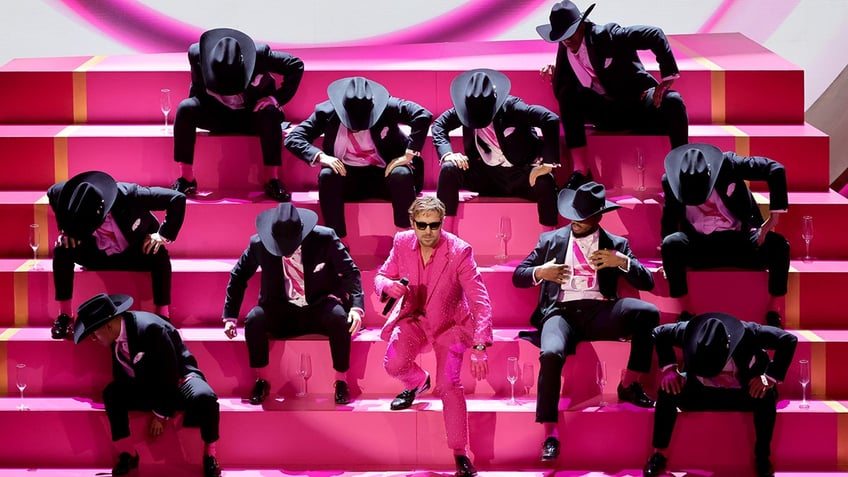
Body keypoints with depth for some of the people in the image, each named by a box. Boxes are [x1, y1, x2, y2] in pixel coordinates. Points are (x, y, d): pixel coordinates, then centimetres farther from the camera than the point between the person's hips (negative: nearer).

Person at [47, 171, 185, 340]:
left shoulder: (129, 195, -34)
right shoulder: (76, 199, -26)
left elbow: (177, 199, -29)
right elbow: (53, 192, -1)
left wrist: (163, 234, -27)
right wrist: (66, 230, -9)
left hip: (136, 254, -2)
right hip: (97, 256, 2)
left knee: (160, 256, -34)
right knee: (62, 250, -24)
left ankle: (163, 317, -23)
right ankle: (65, 315, -15)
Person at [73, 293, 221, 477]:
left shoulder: (150, 328, -30)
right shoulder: (118, 329, -6)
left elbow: (169, 373, -26)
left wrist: (160, 414, -19)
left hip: (178, 380, -6)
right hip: (149, 384, 6)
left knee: (205, 398, -37)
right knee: (112, 393, -19)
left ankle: (209, 455, -14)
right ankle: (127, 454, -8)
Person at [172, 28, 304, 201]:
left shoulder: (260, 54, -27)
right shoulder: (197, 55, -21)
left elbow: (296, 65, -16)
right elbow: (198, 90, -2)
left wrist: (277, 98, -22)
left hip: (252, 115, -1)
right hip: (217, 116, 1)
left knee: (270, 113, -35)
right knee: (185, 108, -27)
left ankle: (273, 181, -30)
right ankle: (186, 180, -22)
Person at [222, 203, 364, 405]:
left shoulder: (324, 239, -14)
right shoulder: (259, 244, -11)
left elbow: (351, 272, -6)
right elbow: (238, 276, 4)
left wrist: (357, 307, -22)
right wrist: (230, 316, 0)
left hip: (320, 307, -1)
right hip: (281, 311, 1)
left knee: (340, 318, -34)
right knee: (253, 319, -30)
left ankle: (341, 383, -16)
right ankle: (261, 382, -9)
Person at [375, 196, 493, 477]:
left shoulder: (459, 251, -23)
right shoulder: (402, 243, -10)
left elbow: (480, 301, -26)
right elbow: (380, 277, 2)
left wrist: (479, 348, -36)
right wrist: (390, 286, -26)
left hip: (449, 322, -3)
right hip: (413, 317, 3)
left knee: (449, 385, -19)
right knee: (394, 364, -22)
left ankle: (460, 454, -3)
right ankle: (418, 383, 19)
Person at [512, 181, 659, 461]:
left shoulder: (616, 244, 17)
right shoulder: (551, 240, 18)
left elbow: (647, 283, 9)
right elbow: (518, 277, 18)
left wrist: (623, 262, -9)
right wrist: (540, 272, -4)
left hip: (598, 311, 1)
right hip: (562, 312, -1)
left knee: (648, 313, -28)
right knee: (551, 354, -35)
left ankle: (630, 385, -8)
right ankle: (550, 435, -26)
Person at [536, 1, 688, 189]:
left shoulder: (606, 36, -16)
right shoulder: (564, 51, 1)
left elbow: (654, 35, -22)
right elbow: (562, 94, 10)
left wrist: (668, 77, -27)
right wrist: (553, 79, -11)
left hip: (639, 104, -4)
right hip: (607, 113, 4)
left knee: (672, 102, -35)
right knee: (568, 94, -20)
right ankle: (580, 170, -21)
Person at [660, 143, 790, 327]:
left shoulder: (728, 165, -15)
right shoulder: (670, 180, -9)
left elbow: (776, 170, -14)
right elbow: (669, 222, 5)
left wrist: (772, 219, -16)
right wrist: (669, 259, -5)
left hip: (738, 239, 0)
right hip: (698, 245, 0)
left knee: (779, 245, -27)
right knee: (670, 243, -31)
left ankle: (774, 318, -17)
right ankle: (685, 314, -22)